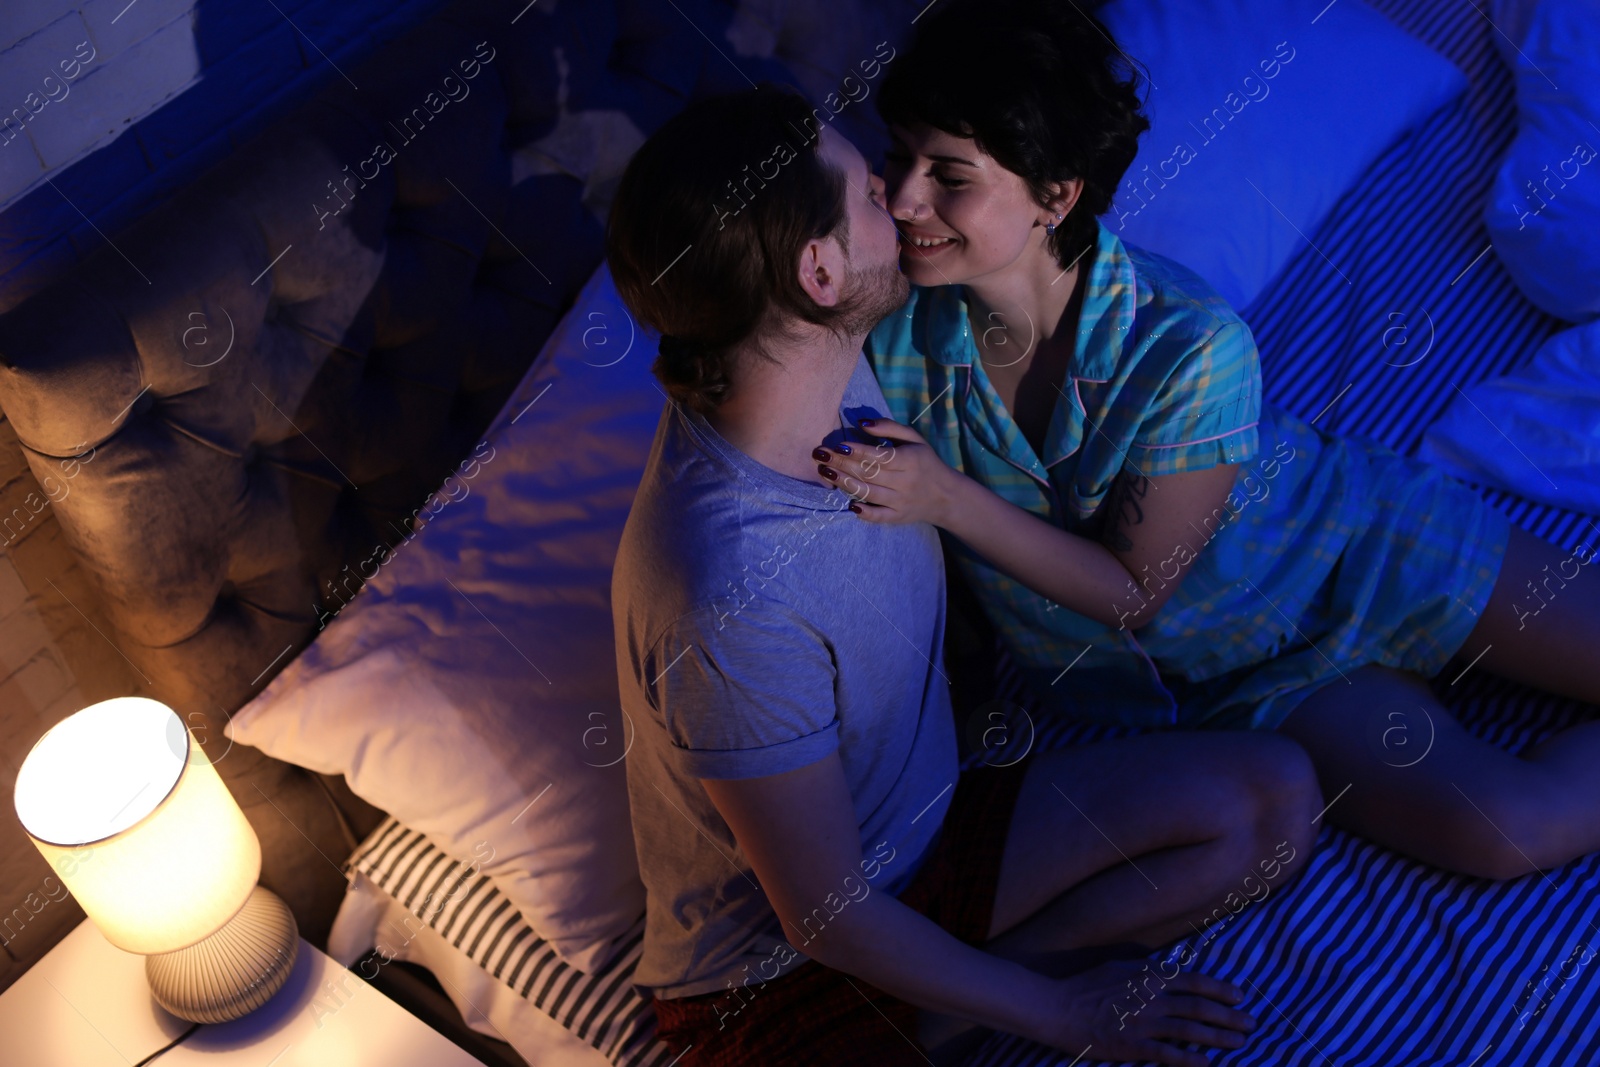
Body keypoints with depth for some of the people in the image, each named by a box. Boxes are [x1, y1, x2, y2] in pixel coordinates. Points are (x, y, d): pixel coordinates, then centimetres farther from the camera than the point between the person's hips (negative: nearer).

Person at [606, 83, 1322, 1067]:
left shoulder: (846, 374, -11)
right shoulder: (734, 595, -34)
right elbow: (829, 918, -21)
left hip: (924, 829, 9)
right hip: (774, 971, -9)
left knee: (1274, 795, 1)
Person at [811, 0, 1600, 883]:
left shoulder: (1192, 347, -29)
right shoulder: (894, 337, -20)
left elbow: (1134, 592, -19)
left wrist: (949, 501, -29)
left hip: (1357, 545, -1)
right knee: (1501, 833, -17)